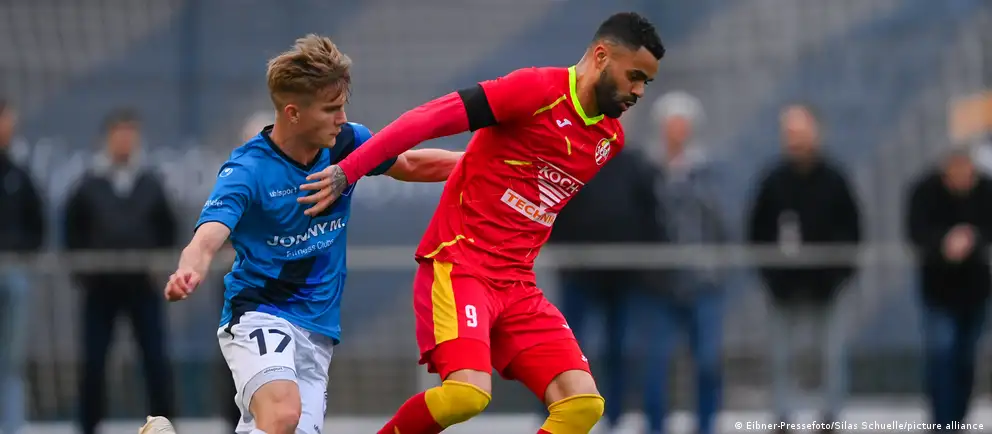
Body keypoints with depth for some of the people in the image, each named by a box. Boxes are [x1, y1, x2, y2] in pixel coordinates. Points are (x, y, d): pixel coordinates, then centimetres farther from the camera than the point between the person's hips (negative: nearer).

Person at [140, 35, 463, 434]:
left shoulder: (347, 143, 0)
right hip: (258, 314, -6)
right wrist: (187, 274, -51)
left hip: (318, 331, 6)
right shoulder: (247, 171, -16)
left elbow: (410, 165, 20)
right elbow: (206, 240, -29)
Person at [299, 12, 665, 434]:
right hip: (456, 267, -7)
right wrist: (346, 171, -18)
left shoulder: (610, 139, 12)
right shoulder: (538, 89, -11)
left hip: (517, 286, 7)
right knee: (468, 393, -28)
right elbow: (426, 119, -15)